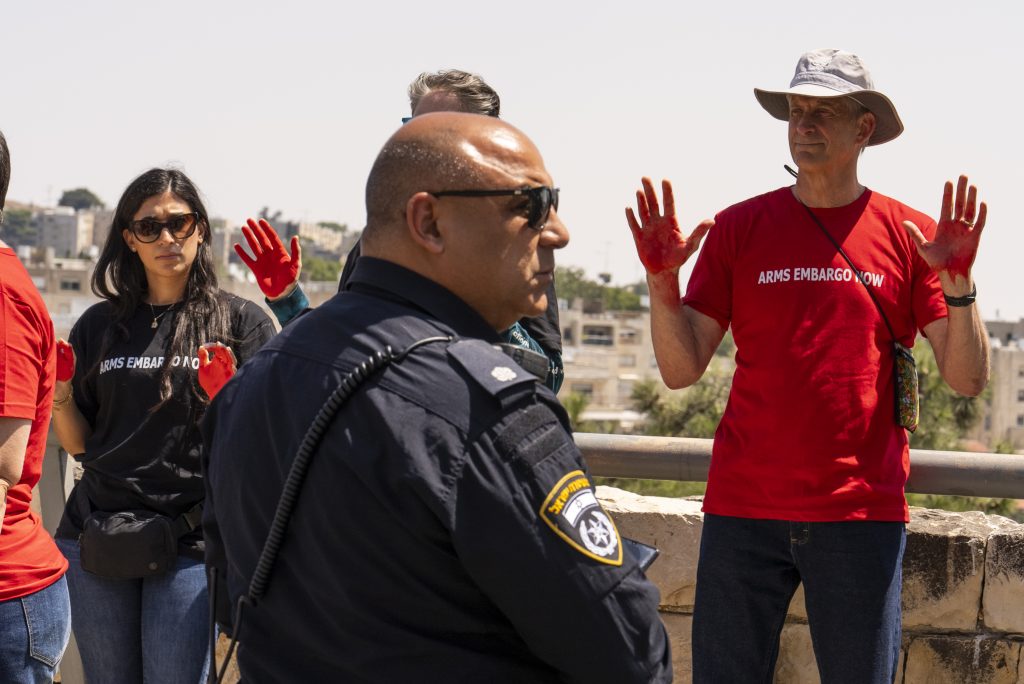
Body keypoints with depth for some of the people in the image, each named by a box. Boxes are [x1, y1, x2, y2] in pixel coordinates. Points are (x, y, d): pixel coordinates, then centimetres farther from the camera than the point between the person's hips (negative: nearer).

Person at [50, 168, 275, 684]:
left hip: (187, 544, -3)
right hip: (96, 538, 3)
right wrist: (60, 394, -6)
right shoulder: (100, 326, 10)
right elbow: (77, 443, 12)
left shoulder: (238, 322, 2)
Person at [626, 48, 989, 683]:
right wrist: (662, 279, -13)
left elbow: (969, 378, -1)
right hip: (744, 511, 1)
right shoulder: (739, 228, 5)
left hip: (862, 512, -1)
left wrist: (958, 281, -15)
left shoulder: (910, 235, 3)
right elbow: (681, 369, 2)